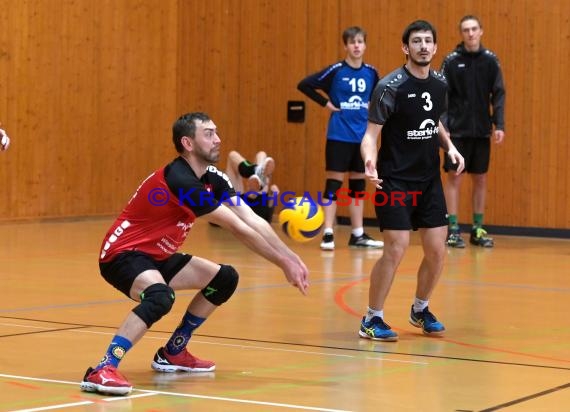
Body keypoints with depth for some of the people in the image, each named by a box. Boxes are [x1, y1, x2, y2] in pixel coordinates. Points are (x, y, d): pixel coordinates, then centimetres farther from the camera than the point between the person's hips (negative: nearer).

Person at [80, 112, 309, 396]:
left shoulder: (212, 178, 2)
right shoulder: (179, 179, -26)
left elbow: (252, 221, -1)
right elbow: (238, 228, -25)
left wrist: (291, 258, -11)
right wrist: (284, 263, -20)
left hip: (157, 256, 10)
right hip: (124, 254, -10)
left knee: (224, 278, 11)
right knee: (160, 296, -38)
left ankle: (173, 353, 21)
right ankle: (102, 371, -36)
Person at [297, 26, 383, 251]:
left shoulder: (371, 72, 4)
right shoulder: (336, 71, -8)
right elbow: (304, 85, -8)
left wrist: (370, 106, 6)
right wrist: (326, 103, -9)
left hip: (362, 137, 5)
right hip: (339, 136, -4)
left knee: (358, 184, 10)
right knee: (334, 183, -3)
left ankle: (358, 235, 17)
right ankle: (328, 234, -1)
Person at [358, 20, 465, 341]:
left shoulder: (440, 84, 5)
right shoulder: (391, 87, -14)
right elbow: (371, 133, -14)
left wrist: (449, 147, 4)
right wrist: (370, 160, -34)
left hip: (429, 180, 6)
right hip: (395, 180, -6)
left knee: (437, 251, 5)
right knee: (397, 249, -12)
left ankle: (421, 310, 29)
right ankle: (372, 320, 3)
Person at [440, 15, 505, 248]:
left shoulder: (490, 60, 3)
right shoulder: (451, 61, -4)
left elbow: (498, 95, 3)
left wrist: (499, 125, -5)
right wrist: (441, 126, -11)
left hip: (482, 131, 3)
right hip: (457, 130, -3)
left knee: (480, 179, 7)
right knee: (454, 178, -2)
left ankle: (478, 229, 15)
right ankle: (453, 230, 3)